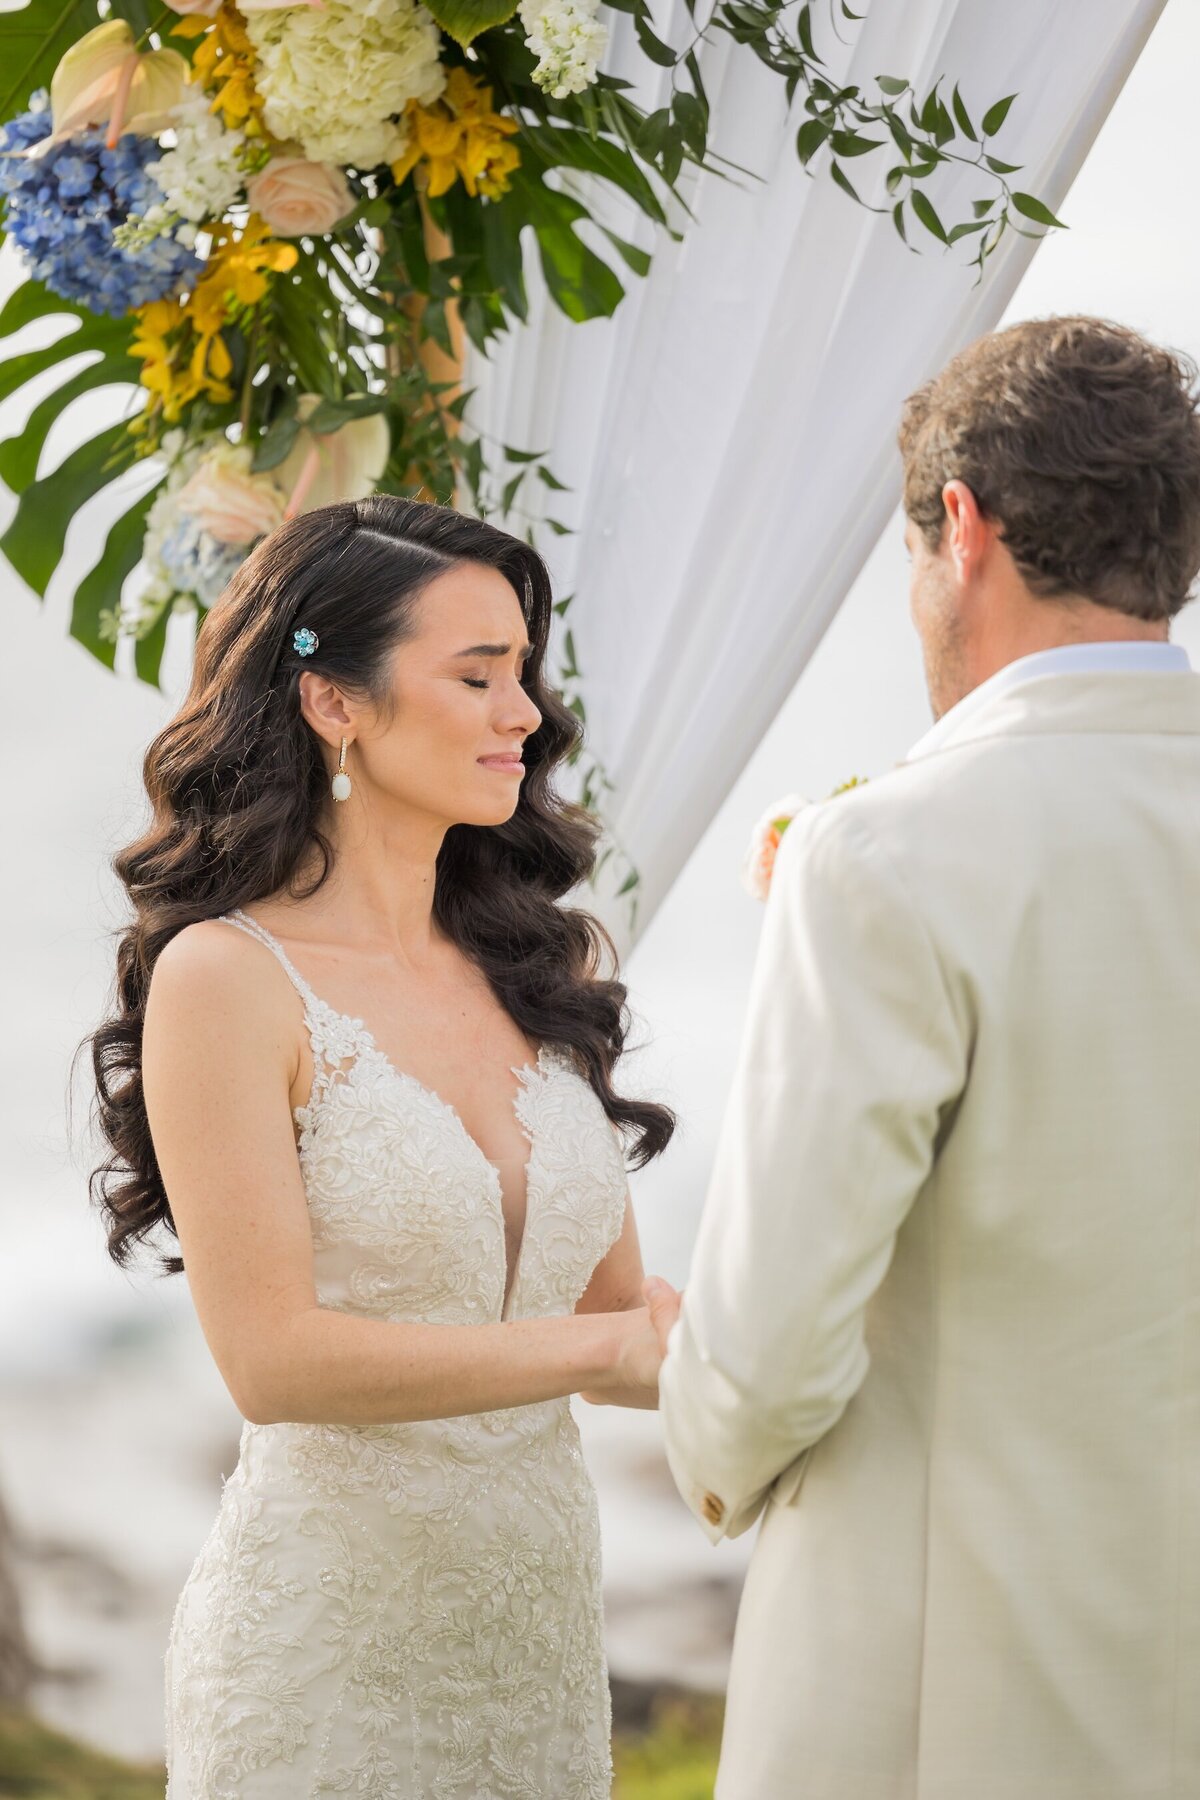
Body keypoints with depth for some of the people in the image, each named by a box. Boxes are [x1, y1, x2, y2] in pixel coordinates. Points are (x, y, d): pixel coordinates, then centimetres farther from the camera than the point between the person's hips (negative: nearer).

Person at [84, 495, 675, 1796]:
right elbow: (272, 1356, -17)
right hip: (329, 1630, -6)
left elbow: (613, 1314, 9)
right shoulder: (227, 979, -10)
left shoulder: (535, 970, 8)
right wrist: (612, 1344, -19)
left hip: (539, 1627, 6)